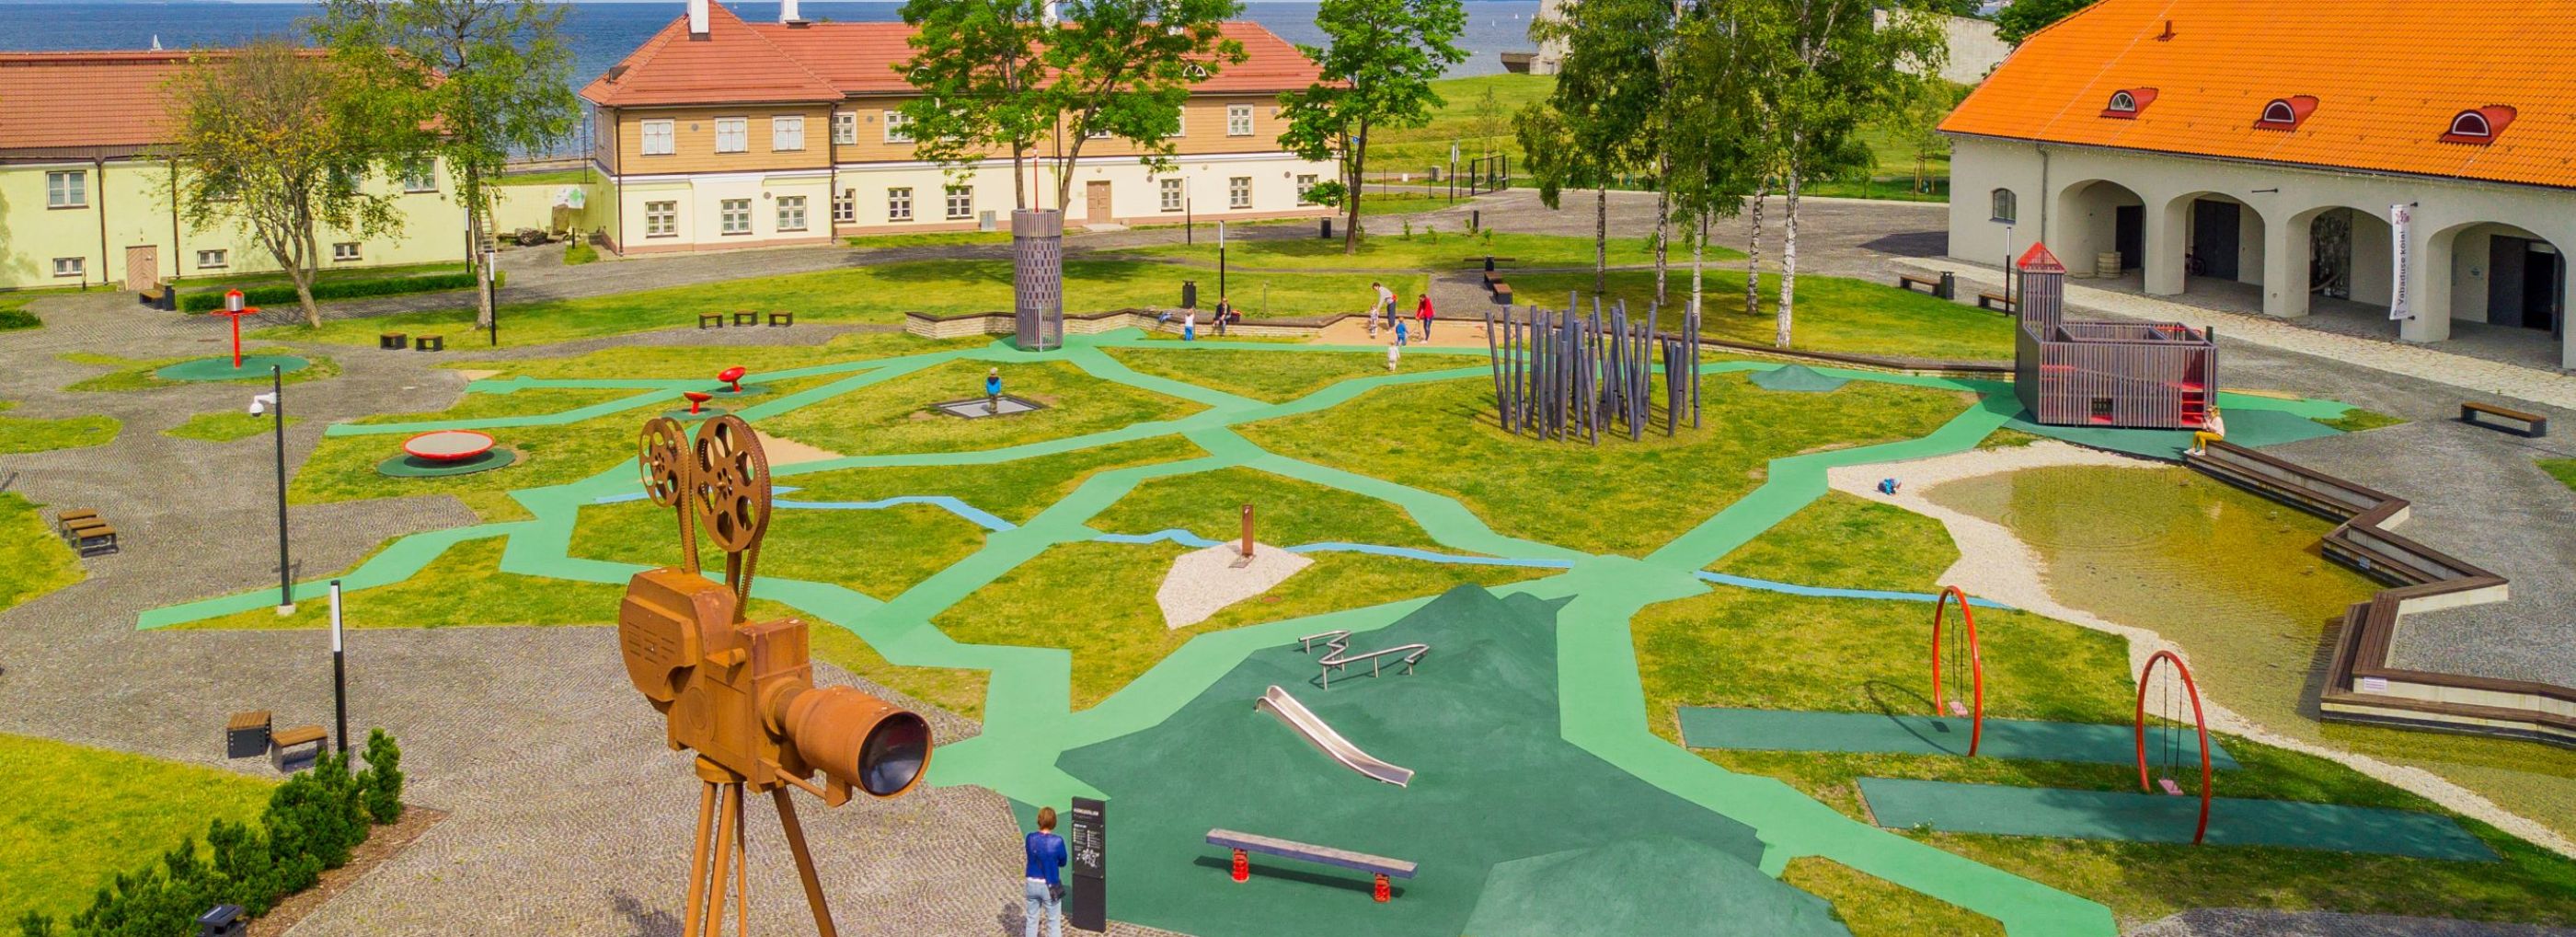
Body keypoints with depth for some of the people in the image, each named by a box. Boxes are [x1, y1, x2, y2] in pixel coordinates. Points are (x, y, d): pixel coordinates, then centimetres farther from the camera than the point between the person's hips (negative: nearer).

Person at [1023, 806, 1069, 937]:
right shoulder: (1057, 841, -18)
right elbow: (1063, 862, -4)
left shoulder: (1030, 838, -8)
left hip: (1032, 884, 3)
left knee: (1032, 919, 18)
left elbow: (1032, 856, 6)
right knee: (1054, 922, 10)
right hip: (1050, 886, -3)